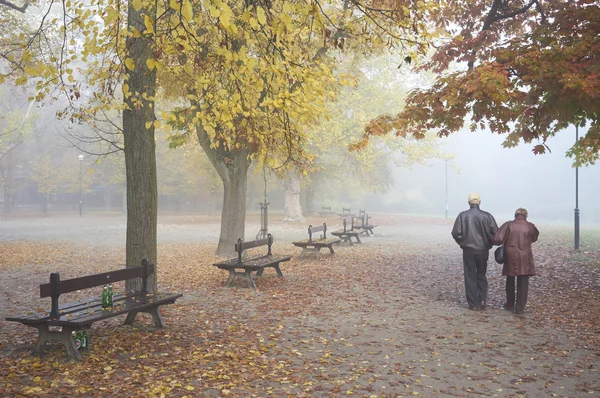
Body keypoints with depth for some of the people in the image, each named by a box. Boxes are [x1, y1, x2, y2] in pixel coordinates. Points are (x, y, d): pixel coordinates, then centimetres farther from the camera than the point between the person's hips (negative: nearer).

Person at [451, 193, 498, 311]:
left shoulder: (462, 215, -6)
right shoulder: (487, 216, -5)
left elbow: (456, 233, -9)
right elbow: (495, 232, -7)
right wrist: (489, 243, 11)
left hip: (468, 250, -1)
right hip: (483, 250, 1)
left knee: (470, 277, 6)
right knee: (482, 275, 18)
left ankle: (473, 304, 7)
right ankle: (482, 301, 12)